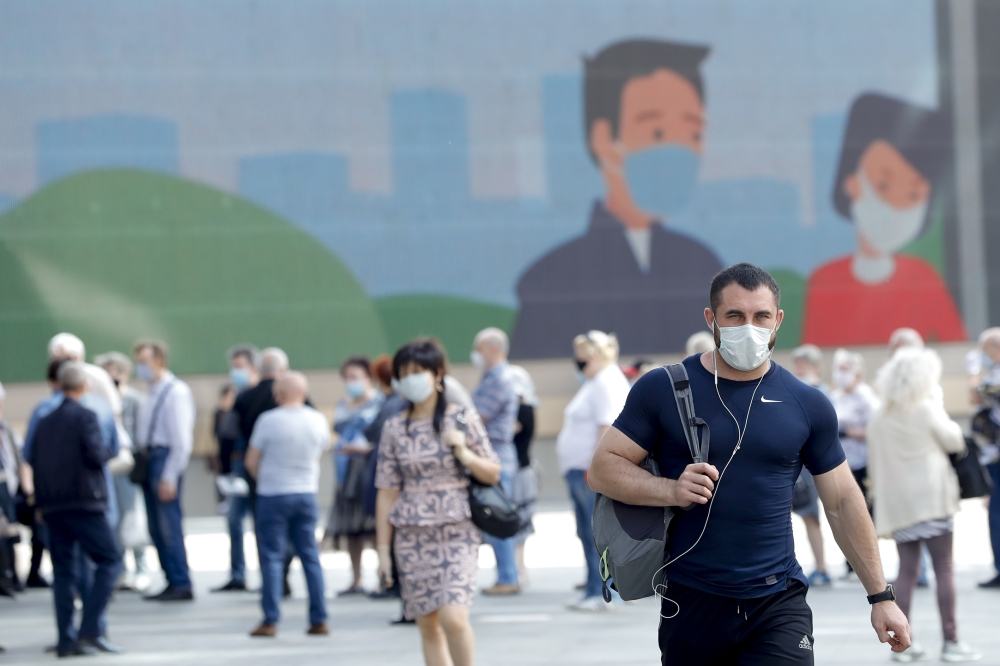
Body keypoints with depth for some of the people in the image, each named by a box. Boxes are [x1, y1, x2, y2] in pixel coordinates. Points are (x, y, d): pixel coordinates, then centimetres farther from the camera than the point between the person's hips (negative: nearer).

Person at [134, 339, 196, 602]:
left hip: (166, 459, -9)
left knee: (169, 526, -8)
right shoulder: (153, 394, 15)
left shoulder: (176, 392, -12)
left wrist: (169, 477, -18)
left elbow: (182, 441, -15)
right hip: (150, 459, 9)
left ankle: (181, 585, -4)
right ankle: (173, 582, 15)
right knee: (157, 529, 10)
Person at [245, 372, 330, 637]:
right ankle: (319, 620, 7)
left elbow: (251, 462, -5)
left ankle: (271, 621, -2)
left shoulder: (269, 420, -12)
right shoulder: (318, 421, -1)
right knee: (310, 556, 8)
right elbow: (319, 456, 10)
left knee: (272, 557, 1)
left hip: (273, 495, -4)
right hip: (306, 493, 4)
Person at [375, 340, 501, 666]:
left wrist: (464, 454, -14)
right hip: (412, 537, 3)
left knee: (453, 617, -17)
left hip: (458, 533, -3)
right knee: (428, 626, 2)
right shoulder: (394, 428, 5)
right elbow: (387, 492, 7)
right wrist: (383, 549, 5)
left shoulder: (462, 419, 0)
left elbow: (493, 474, 5)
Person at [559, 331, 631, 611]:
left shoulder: (607, 383, -12)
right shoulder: (594, 383, 21)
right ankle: (594, 591, 15)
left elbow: (607, 428, -21)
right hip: (580, 470, 11)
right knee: (587, 533, 11)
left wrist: (594, 468, -26)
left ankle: (602, 594, -10)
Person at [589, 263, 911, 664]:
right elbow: (603, 468, -1)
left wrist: (880, 596, 10)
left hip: (778, 605, 0)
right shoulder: (662, 390, 0)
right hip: (690, 604, 0)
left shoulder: (807, 405, 5)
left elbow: (843, 503, 11)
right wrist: (672, 490, -18)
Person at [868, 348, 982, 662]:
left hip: (897, 503, 5)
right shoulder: (927, 409, -7)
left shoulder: (879, 419, 7)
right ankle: (951, 641, -2)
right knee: (944, 568, -1)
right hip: (932, 499, -5)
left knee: (907, 569, 7)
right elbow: (954, 441, 3)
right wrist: (942, 412, 14)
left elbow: (875, 464, 10)